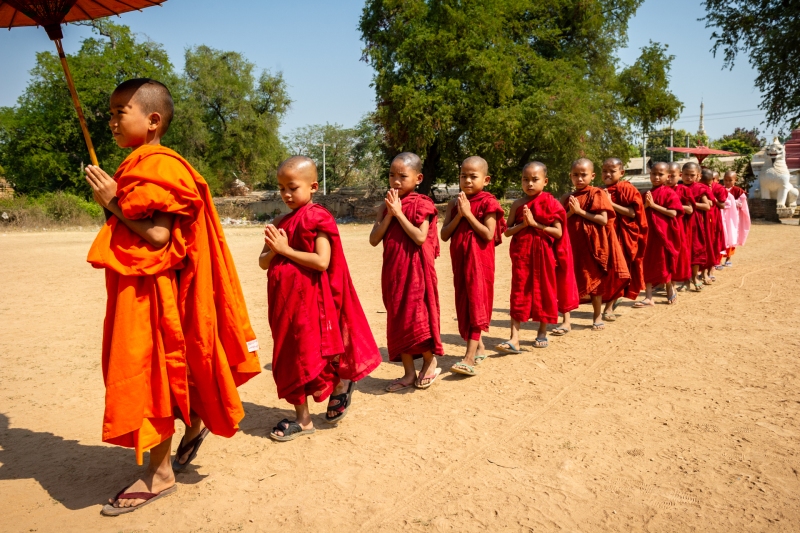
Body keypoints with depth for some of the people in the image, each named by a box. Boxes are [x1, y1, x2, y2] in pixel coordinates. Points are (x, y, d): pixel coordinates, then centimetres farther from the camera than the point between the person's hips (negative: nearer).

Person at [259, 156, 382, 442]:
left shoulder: (318, 218, -10)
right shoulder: (280, 223, 11)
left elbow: (322, 262, -20)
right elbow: (264, 263, 12)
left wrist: (287, 250, -15)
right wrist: (272, 249, -10)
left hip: (310, 298, -7)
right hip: (284, 298, 7)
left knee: (312, 353, 0)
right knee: (290, 357, 10)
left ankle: (341, 383, 30)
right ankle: (302, 418, 22)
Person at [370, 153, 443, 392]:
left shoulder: (421, 204, -7)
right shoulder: (387, 206, 9)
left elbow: (420, 237, -20)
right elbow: (374, 240, 0)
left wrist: (399, 213, -17)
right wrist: (388, 214, -10)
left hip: (416, 269, -6)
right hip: (393, 270, 6)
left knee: (418, 316, -1)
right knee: (397, 318, 9)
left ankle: (430, 363, 23)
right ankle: (409, 372, 20)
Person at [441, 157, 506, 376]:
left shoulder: (487, 202, -6)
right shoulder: (455, 203, 9)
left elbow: (489, 234, -17)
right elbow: (444, 235, 2)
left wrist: (468, 213, -17)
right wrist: (458, 214, -10)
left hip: (479, 260, -6)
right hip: (460, 259, 6)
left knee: (476, 302, -9)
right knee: (464, 303, 11)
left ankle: (470, 358, -12)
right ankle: (478, 347, 27)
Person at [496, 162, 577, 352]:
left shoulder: (550, 204, -4)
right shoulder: (518, 205, 3)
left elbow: (558, 232, -10)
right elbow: (508, 231, 3)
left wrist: (534, 223, -16)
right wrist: (523, 224, -14)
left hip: (544, 254, -1)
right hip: (522, 254, 2)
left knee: (544, 291, 9)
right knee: (519, 293, -2)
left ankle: (542, 332, 27)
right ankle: (514, 339, -4)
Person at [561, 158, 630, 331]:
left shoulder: (597, 194, -5)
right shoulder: (567, 198, 9)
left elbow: (604, 220, -15)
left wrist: (580, 211, -15)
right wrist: (570, 212, -10)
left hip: (593, 243, -4)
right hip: (573, 243, 4)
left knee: (595, 279, 7)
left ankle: (597, 316, 23)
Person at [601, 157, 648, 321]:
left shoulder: (627, 189, -7)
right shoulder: (603, 192, 13)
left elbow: (633, 212, -17)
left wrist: (611, 203, -20)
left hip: (622, 235, -6)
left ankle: (609, 307, 2)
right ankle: (612, 300, 22)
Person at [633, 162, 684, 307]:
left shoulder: (669, 193, -6)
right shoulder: (648, 194, 10)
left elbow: (673, 213, -17)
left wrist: (654, 205, -19)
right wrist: (645, 204, -11)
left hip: (664, 233, -5)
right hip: (649, 232, 5)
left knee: (663, 264, 5)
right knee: (648, 264, 2)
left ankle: (671, 290, 28)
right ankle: (648, 297, 7)